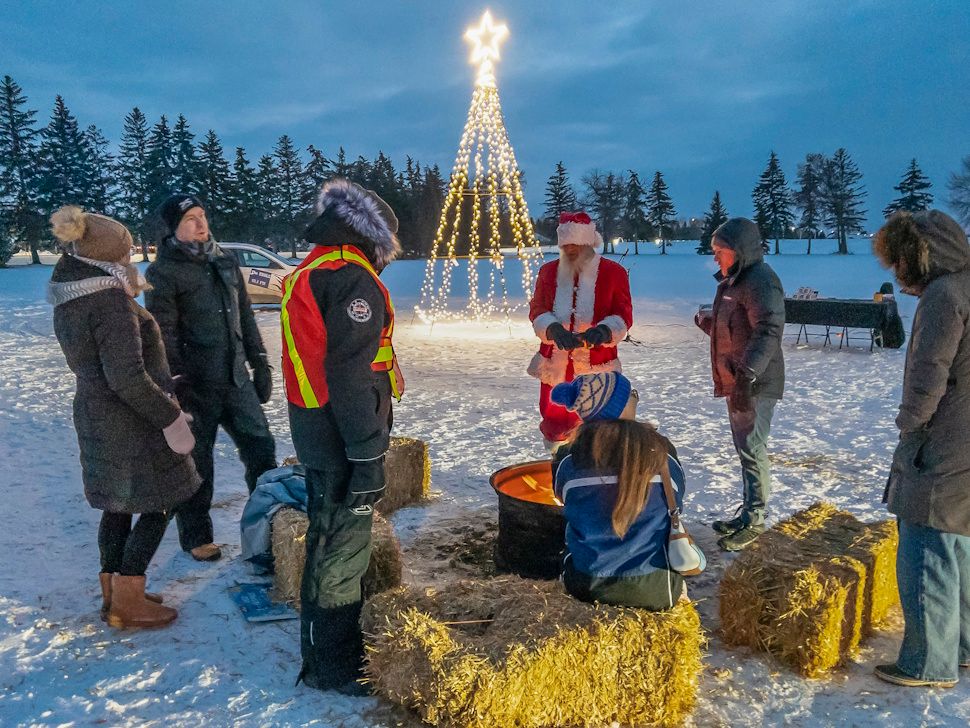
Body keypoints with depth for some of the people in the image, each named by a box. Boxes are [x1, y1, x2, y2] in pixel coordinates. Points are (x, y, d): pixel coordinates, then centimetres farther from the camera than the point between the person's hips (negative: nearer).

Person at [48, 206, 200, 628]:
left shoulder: (68, 301, 6)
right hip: (131, 423, -9)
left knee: (118, 506, 19)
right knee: (157, 506, 4)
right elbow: (127, 378, -26)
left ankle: (114, 594, 30)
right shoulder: (112, 302, -22)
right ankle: (127, 605, 10)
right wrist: (171, 417, -19)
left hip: (94, 418, 9)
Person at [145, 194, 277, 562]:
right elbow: (163, 335, -13)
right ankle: (196, 536, 23)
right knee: (197, 462, 6)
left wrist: (260, 365, 13)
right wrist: (177, 384, -19)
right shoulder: (164, 273, -7)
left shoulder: (225, 262, 11)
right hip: (197, 386, -5)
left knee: (261, 448, 9)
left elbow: (245, 318, 15)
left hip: (237, 380, 6)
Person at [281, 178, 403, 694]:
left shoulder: (308, 273, 14)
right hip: (344, 442, -10)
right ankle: (335, 667, 18)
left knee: (327, 540, 21)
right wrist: (368, 456, -22)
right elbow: (351, 375, -25)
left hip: (316, 436, 10)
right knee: (342, 551, 3)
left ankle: (323, 649, 37)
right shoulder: (353, 277, -17)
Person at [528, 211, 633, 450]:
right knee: (553, 421, 12)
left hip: (596, 368, -3)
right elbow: (536, 310, 2)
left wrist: (602, 331, -26)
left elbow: (623, 315, -4)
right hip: (555, 364, 3)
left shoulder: (613, 272, -1)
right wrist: (554, 330, -21)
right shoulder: (548, 271, 8)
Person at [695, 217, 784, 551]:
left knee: (751, 449, -3)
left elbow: (768, 332, -27)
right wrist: (708, 321, 8)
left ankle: (754, 521, 8)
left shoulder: (760, 281, -16)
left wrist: (747, 374, -36)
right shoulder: (733, 280, 15)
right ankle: (748, 512, 29)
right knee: (745, 448, 17)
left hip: (755, 385, -10)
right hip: (737, 381, 10)